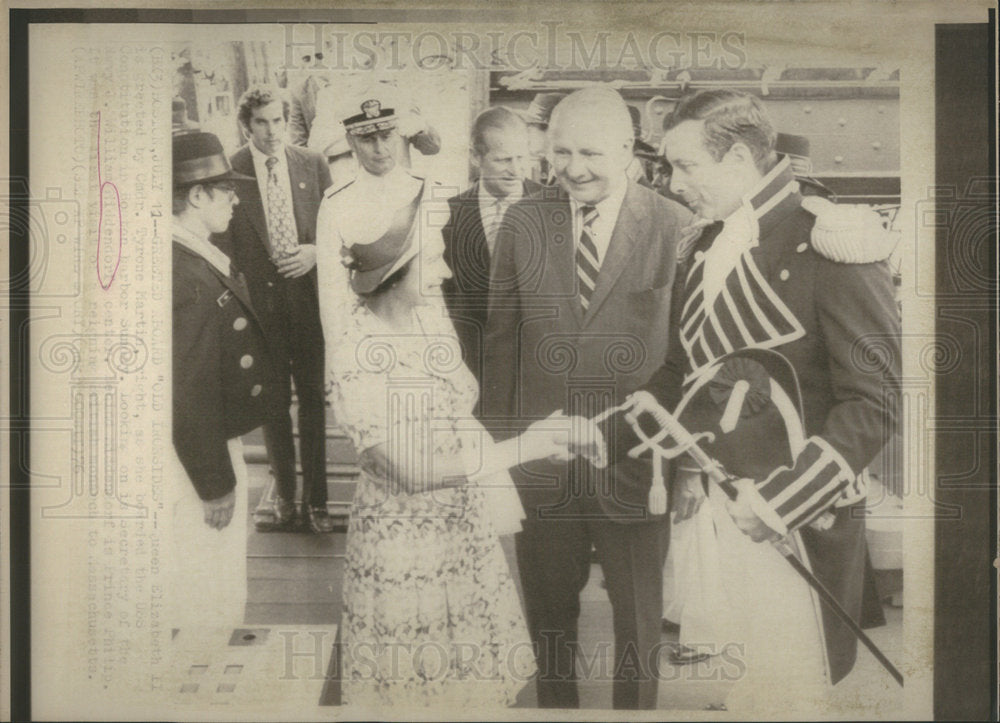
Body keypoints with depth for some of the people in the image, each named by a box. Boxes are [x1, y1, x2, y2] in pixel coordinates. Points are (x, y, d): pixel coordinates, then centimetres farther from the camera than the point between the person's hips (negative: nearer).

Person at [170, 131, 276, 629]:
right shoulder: (188, 280, -26)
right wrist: (216, 485, -20)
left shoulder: (205, 259, 6)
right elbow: (191, 395, -25)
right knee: (209, 605, 4)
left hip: (216, 445, 10)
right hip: (199, 462, -10)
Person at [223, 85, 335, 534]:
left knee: (313, 397, 5)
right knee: (273, 400, 8)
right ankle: (285, 497, 22)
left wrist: (316, 252, -9)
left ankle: (315, 499, 16)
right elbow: (223, 244, 0)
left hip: (309, 297, 1)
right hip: (260, 299, -1)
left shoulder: (313, 165, 5)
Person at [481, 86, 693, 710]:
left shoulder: (675, 229, -9)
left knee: (639, 618, 16)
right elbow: (501, 338, 5)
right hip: (541, 464, 3)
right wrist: (497, 441, 4)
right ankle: (556, 705, 41)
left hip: (633, 465, -2)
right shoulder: (524, 221, 1)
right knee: (548, 610, 19)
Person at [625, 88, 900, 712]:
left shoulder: (827, 246, -13)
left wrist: (780, 499, -19)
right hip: (706, 505, 6)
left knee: (787, 689, 3)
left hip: (795, 520, -6)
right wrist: (653, 401, 1)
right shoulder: (705, 249, 11)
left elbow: (875, 402, -15)